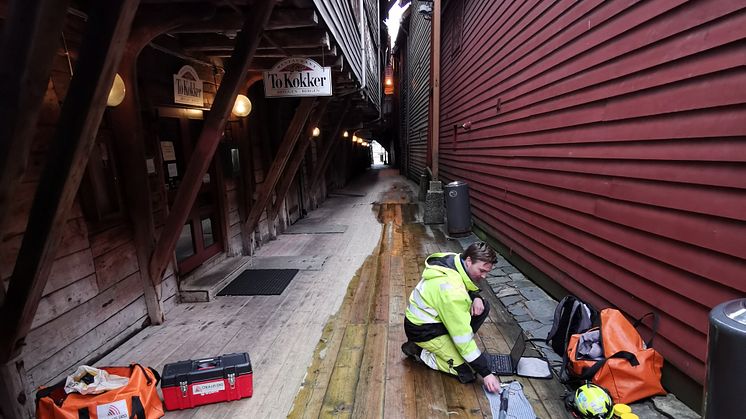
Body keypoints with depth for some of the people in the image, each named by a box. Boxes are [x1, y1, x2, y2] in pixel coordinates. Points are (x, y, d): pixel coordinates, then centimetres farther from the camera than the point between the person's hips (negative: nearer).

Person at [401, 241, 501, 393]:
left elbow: (467, 287, 14)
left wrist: (476, 297, -10)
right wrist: (486, 373, -22)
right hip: (423, 329, -9)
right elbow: (462, 334, -29)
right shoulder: (452, 290, -34)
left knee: (483, 307, 3)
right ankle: (418, 351, 0)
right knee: (467, 372, -11)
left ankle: (449, 344, 10)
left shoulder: (454, 260, -9)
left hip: (434, 315, 9)